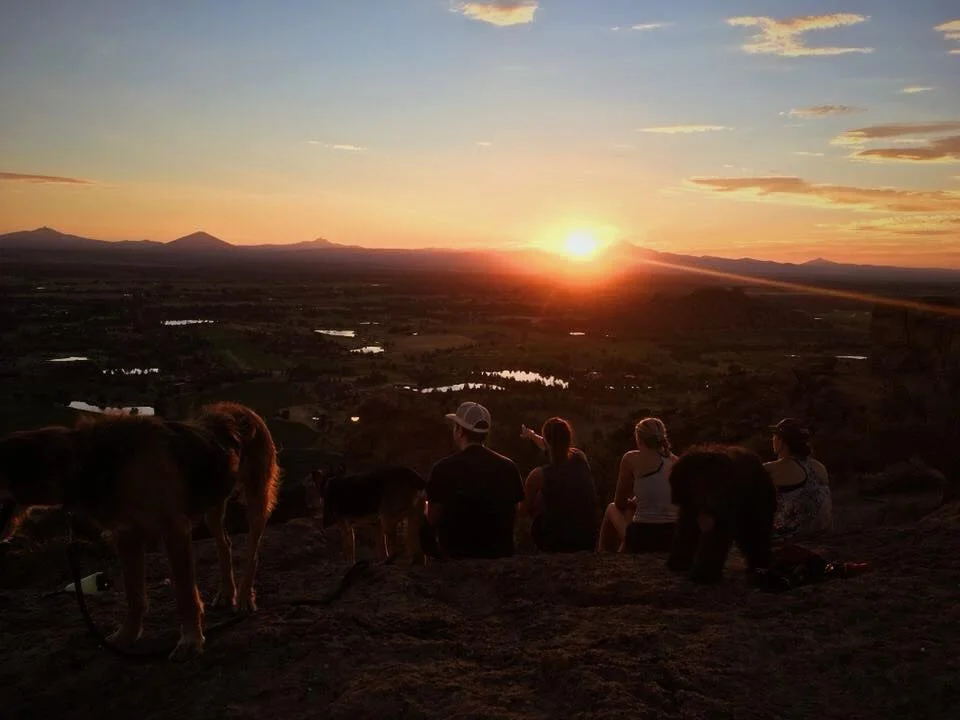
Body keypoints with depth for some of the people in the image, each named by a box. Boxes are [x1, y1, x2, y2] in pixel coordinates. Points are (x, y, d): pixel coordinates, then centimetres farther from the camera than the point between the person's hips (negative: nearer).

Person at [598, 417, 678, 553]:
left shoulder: (631, 459, -6)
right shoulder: (675, 462, 6)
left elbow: (620, 503, 5)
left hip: (643, 538, -5)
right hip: (673, 537, 5)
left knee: (611, 509, 26)